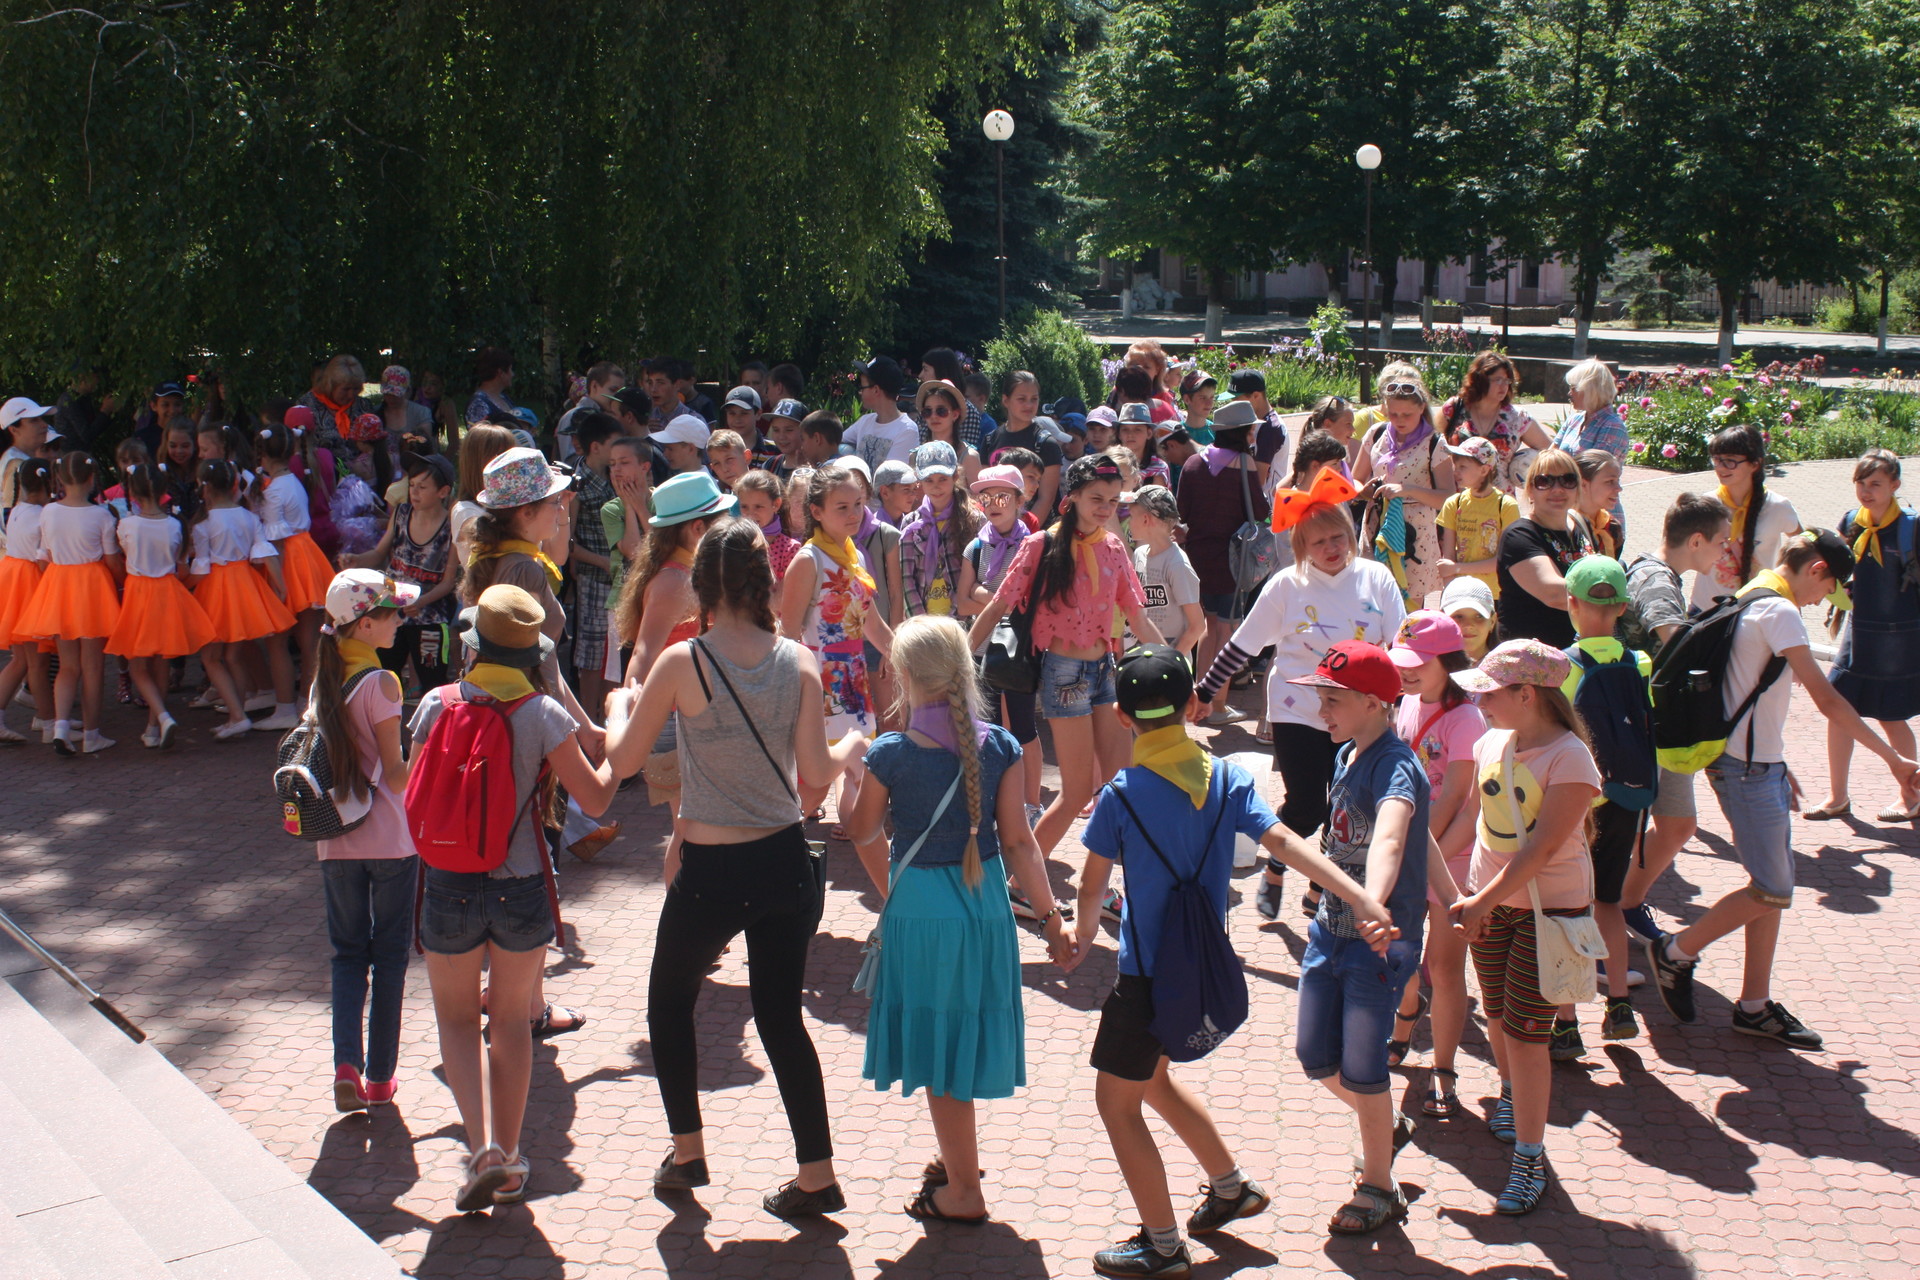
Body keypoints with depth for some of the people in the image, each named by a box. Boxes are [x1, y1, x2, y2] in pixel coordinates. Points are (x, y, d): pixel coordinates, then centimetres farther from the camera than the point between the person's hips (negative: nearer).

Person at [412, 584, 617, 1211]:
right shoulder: (544, 714, -11)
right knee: (511, 1019, 18)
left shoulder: (436, 705, -6)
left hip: (448, 885, 0)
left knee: (457, 1018, 16)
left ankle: (483, 1147, -3)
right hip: (521, 887, 0)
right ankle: (508, 1163, 23)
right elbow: (594, 799, -6)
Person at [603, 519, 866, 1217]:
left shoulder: (681, 663, -12)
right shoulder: (799, 661, -5)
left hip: (710, 872, -3)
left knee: (670, 1003, 22)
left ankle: (687, 1153, 26)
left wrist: (620, 705, 16)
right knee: (782, 1016, 15)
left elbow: (622, 759, -4)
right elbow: (816, 773, -8)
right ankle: (817, 1174, 14)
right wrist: (852, 747, 13)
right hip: (785, 863, 3)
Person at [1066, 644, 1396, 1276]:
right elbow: (1286, 844, -15)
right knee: (1152, 1076, 29)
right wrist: (1364, 900, -22)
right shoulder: (1228, 779, -3)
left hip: (1147, 974, -7)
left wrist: (1085, 936, 15)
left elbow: (1093, 884, -6)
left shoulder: (1121, 796, -15)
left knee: (1116, 1100, 9)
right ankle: (1231, 1185, 36)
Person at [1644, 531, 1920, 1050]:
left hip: (1757, 762, 10)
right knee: (1772, 891, -6)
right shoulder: (1779, 611, -17)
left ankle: (1755, 1006, 16)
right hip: (1747, 768, -10)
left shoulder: (1753, 600, 14)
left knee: (1772, 887, 11)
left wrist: (1777, 765, 21)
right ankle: (1675, 952, 10)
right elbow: (1827, 700, -22)